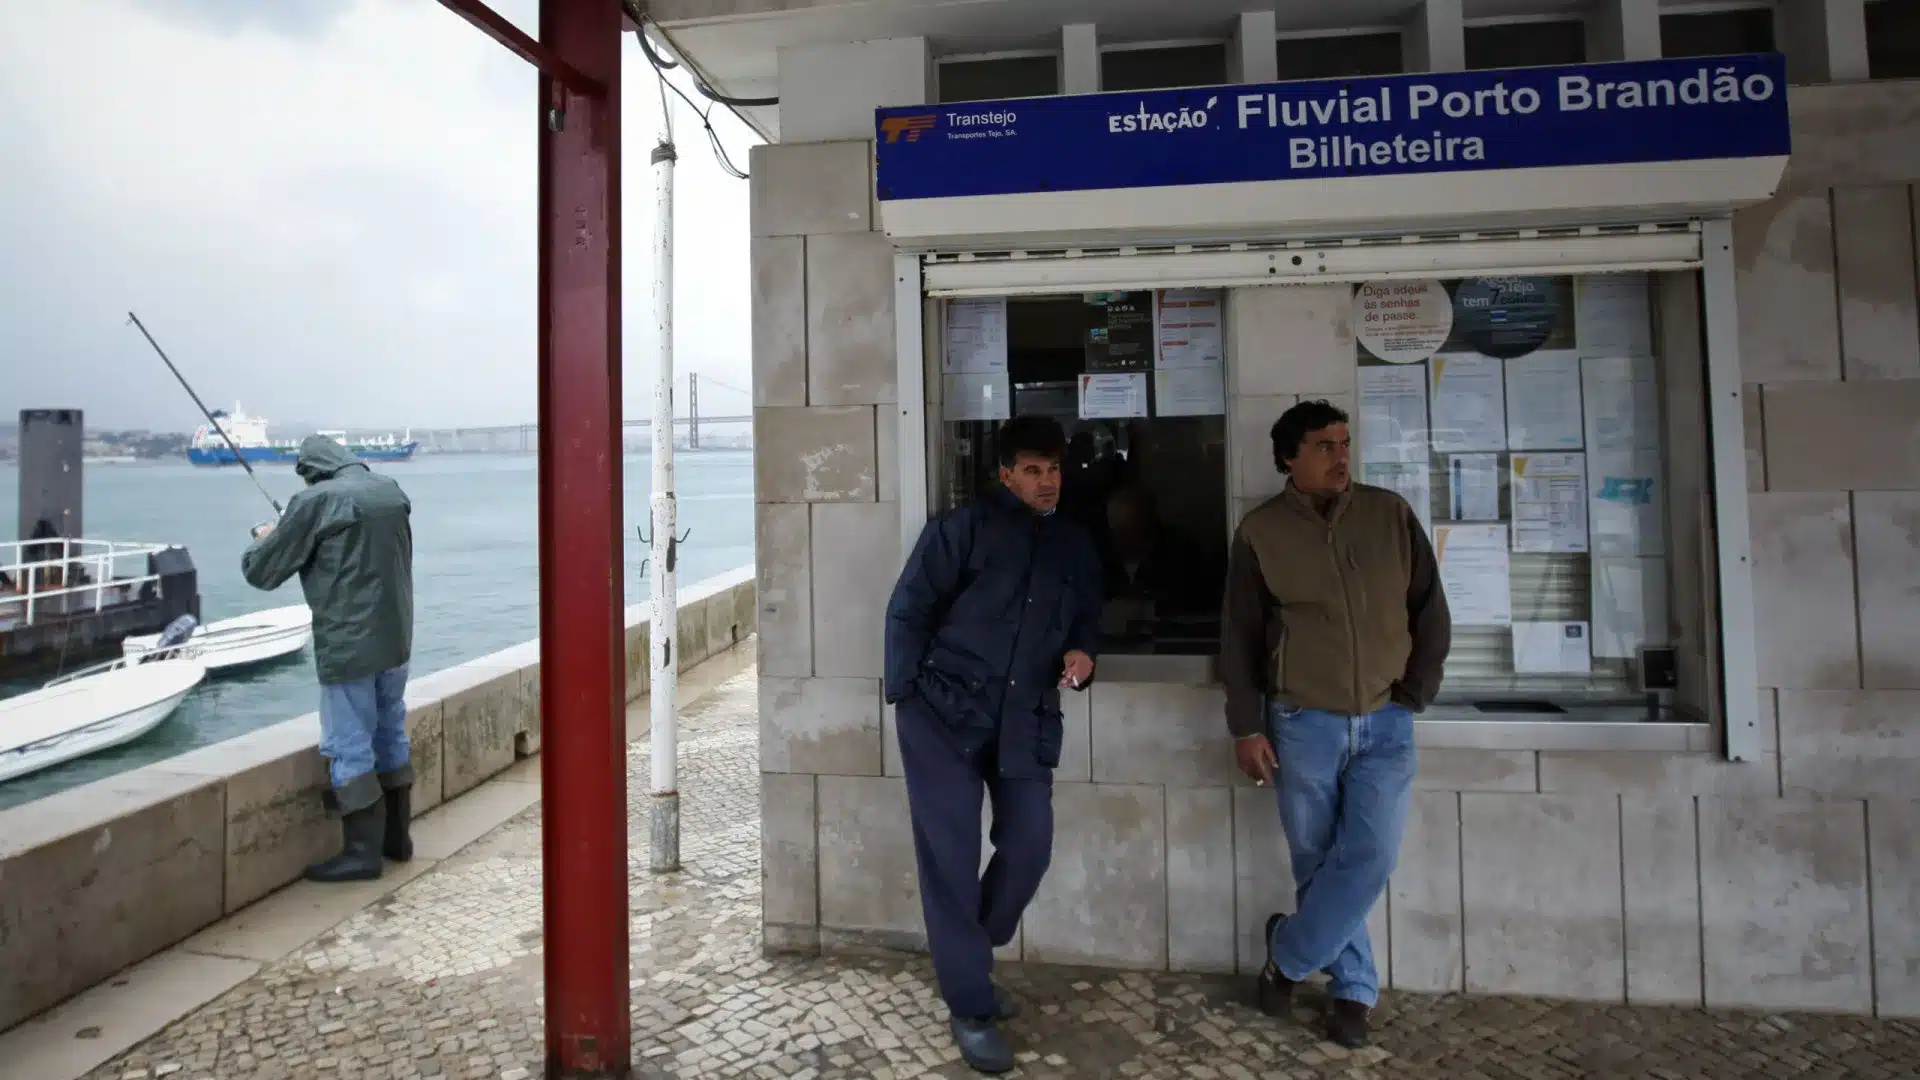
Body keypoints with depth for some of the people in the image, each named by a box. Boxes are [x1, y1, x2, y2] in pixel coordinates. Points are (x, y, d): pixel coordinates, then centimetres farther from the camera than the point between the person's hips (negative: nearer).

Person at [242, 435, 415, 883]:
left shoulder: (315, 501, -11)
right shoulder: (392, 492, 7)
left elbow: (261, 572, -3)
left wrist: (265, 541, 18)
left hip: (347, 647, -7)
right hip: (394, 639, 7)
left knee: (349, 748, 2)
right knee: (391, 735, 16)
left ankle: (362, 852, 9)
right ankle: (396, 836, 27)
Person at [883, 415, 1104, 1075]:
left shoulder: (1077, 548, 14)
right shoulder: (963, 528, -3)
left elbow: (1085, 622, 23)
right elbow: (907, 611, -3)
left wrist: (1081, 654, 0)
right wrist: (906, 695, -7)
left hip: (1026, 720, 5)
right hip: (945, 707, -4)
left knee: (1029, 847, 2)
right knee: (950, 853, -2)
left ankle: (967, 963, 30)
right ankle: (970, 1007, 13)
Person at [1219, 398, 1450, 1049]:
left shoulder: (1391, 514, 3)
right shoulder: (1261, 530, -2)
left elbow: (1431, 612, 8)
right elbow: (1239, 637, -1)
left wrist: (1416, 695, 1)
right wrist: (1246, 727, -6)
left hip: (1385, 723, 2)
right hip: (1302, 724, -1)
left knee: (1368, 860, -6)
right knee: (1318, 864, 6)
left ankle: (1287, 958, 15)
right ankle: (1353, 989, 26)